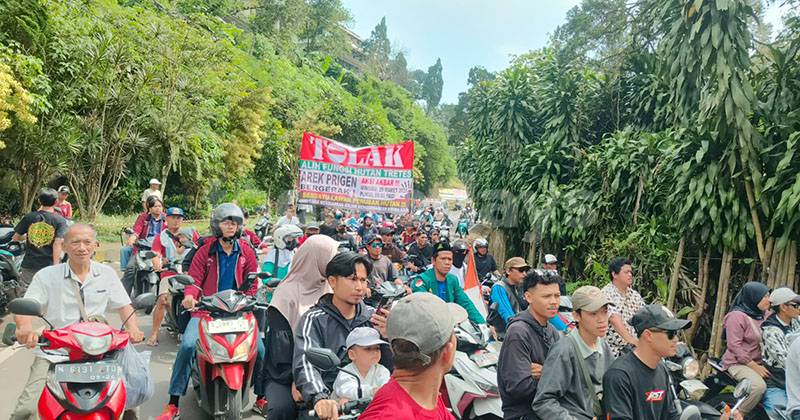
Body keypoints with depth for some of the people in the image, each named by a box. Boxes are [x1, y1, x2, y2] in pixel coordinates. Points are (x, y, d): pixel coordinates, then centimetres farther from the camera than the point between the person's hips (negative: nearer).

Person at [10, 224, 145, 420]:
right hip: (54, 352, -1)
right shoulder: (47, 275, 1)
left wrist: (132, 328, -14)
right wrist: (25, 328, -30)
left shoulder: (106, 273, 6)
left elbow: (124, 306, 7)